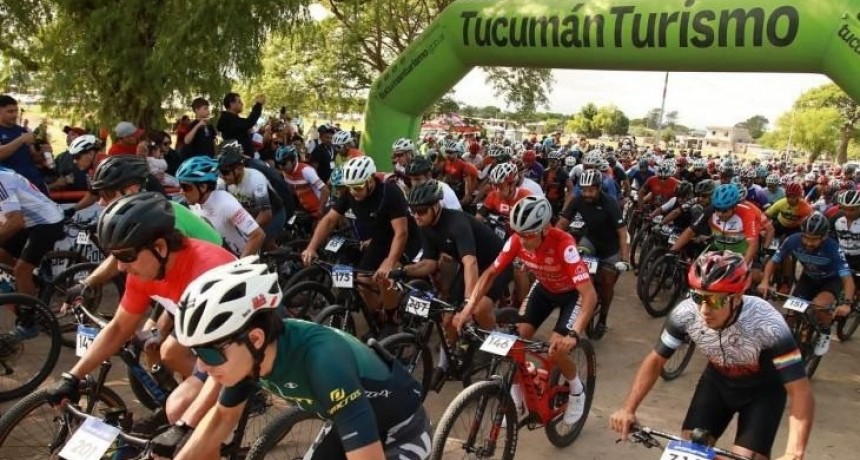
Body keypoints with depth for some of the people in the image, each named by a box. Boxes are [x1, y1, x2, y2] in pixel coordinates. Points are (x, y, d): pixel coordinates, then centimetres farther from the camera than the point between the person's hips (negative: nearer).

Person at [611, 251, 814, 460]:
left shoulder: (767, 325, -37)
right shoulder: (685, 314, -28)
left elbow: (800, 390, -36)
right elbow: (655, 360, -13)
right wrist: (627, 409, -22)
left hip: (762, 390, -2)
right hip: (718, 381, 3)